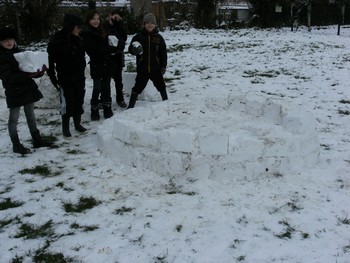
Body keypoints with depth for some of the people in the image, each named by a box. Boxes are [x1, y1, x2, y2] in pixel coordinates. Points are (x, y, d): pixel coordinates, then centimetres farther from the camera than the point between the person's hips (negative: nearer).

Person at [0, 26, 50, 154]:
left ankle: (37, 139, 27)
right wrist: (27, 75, -32)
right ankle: (16, 145, 15)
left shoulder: (19, 52, 8)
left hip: (28, 89, 7)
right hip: (14, 92, -7)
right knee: (14, 118, 4)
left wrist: (39, 71, -10)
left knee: (31, 115, 16)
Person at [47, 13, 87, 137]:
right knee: (67, 102, -2)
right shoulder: (56, 41, -12)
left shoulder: (78, 40, 4)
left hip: (79, 77, 5)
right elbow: (50, 61, -9)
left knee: (79, 101, 10)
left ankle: (77, 123, 26)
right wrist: (53, 77, -10)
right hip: (65, 79, -5)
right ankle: (65, 127, 13)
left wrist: (82, 73, 11)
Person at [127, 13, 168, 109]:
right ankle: (130, 106, 9)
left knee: (161, 86, 15)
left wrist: (163, 66, -1)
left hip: (155, 69, 1)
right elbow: (130, 49, -2)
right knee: (137, 87, 2)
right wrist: (134, 50, -25)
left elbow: (163, 53, 4)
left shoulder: (158, 37, 1)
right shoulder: (139, 36, -2)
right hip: (142, 69, -1)